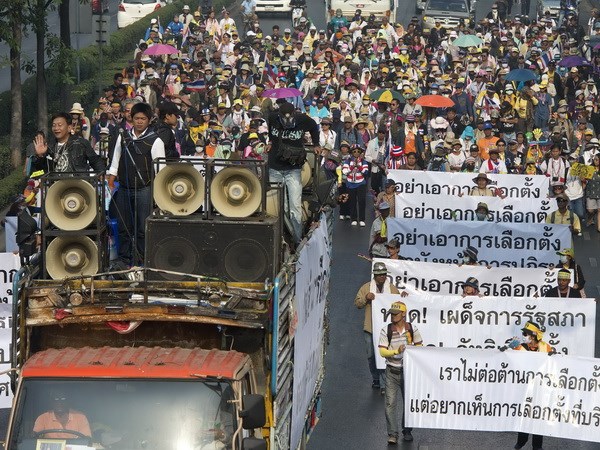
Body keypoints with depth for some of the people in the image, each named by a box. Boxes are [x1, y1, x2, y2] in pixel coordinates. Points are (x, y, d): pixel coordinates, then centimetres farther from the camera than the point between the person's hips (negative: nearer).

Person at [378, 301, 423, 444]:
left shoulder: (412, 329, -1)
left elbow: (419, 347, 8)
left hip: (408, 370, 2)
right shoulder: (386, 331, -5)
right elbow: (382, 352, -10)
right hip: (392, 372, -1)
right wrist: (396, 351, -25)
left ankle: (407, 431, 24)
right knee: (390, 402, -8)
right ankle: (392, 434, -5)